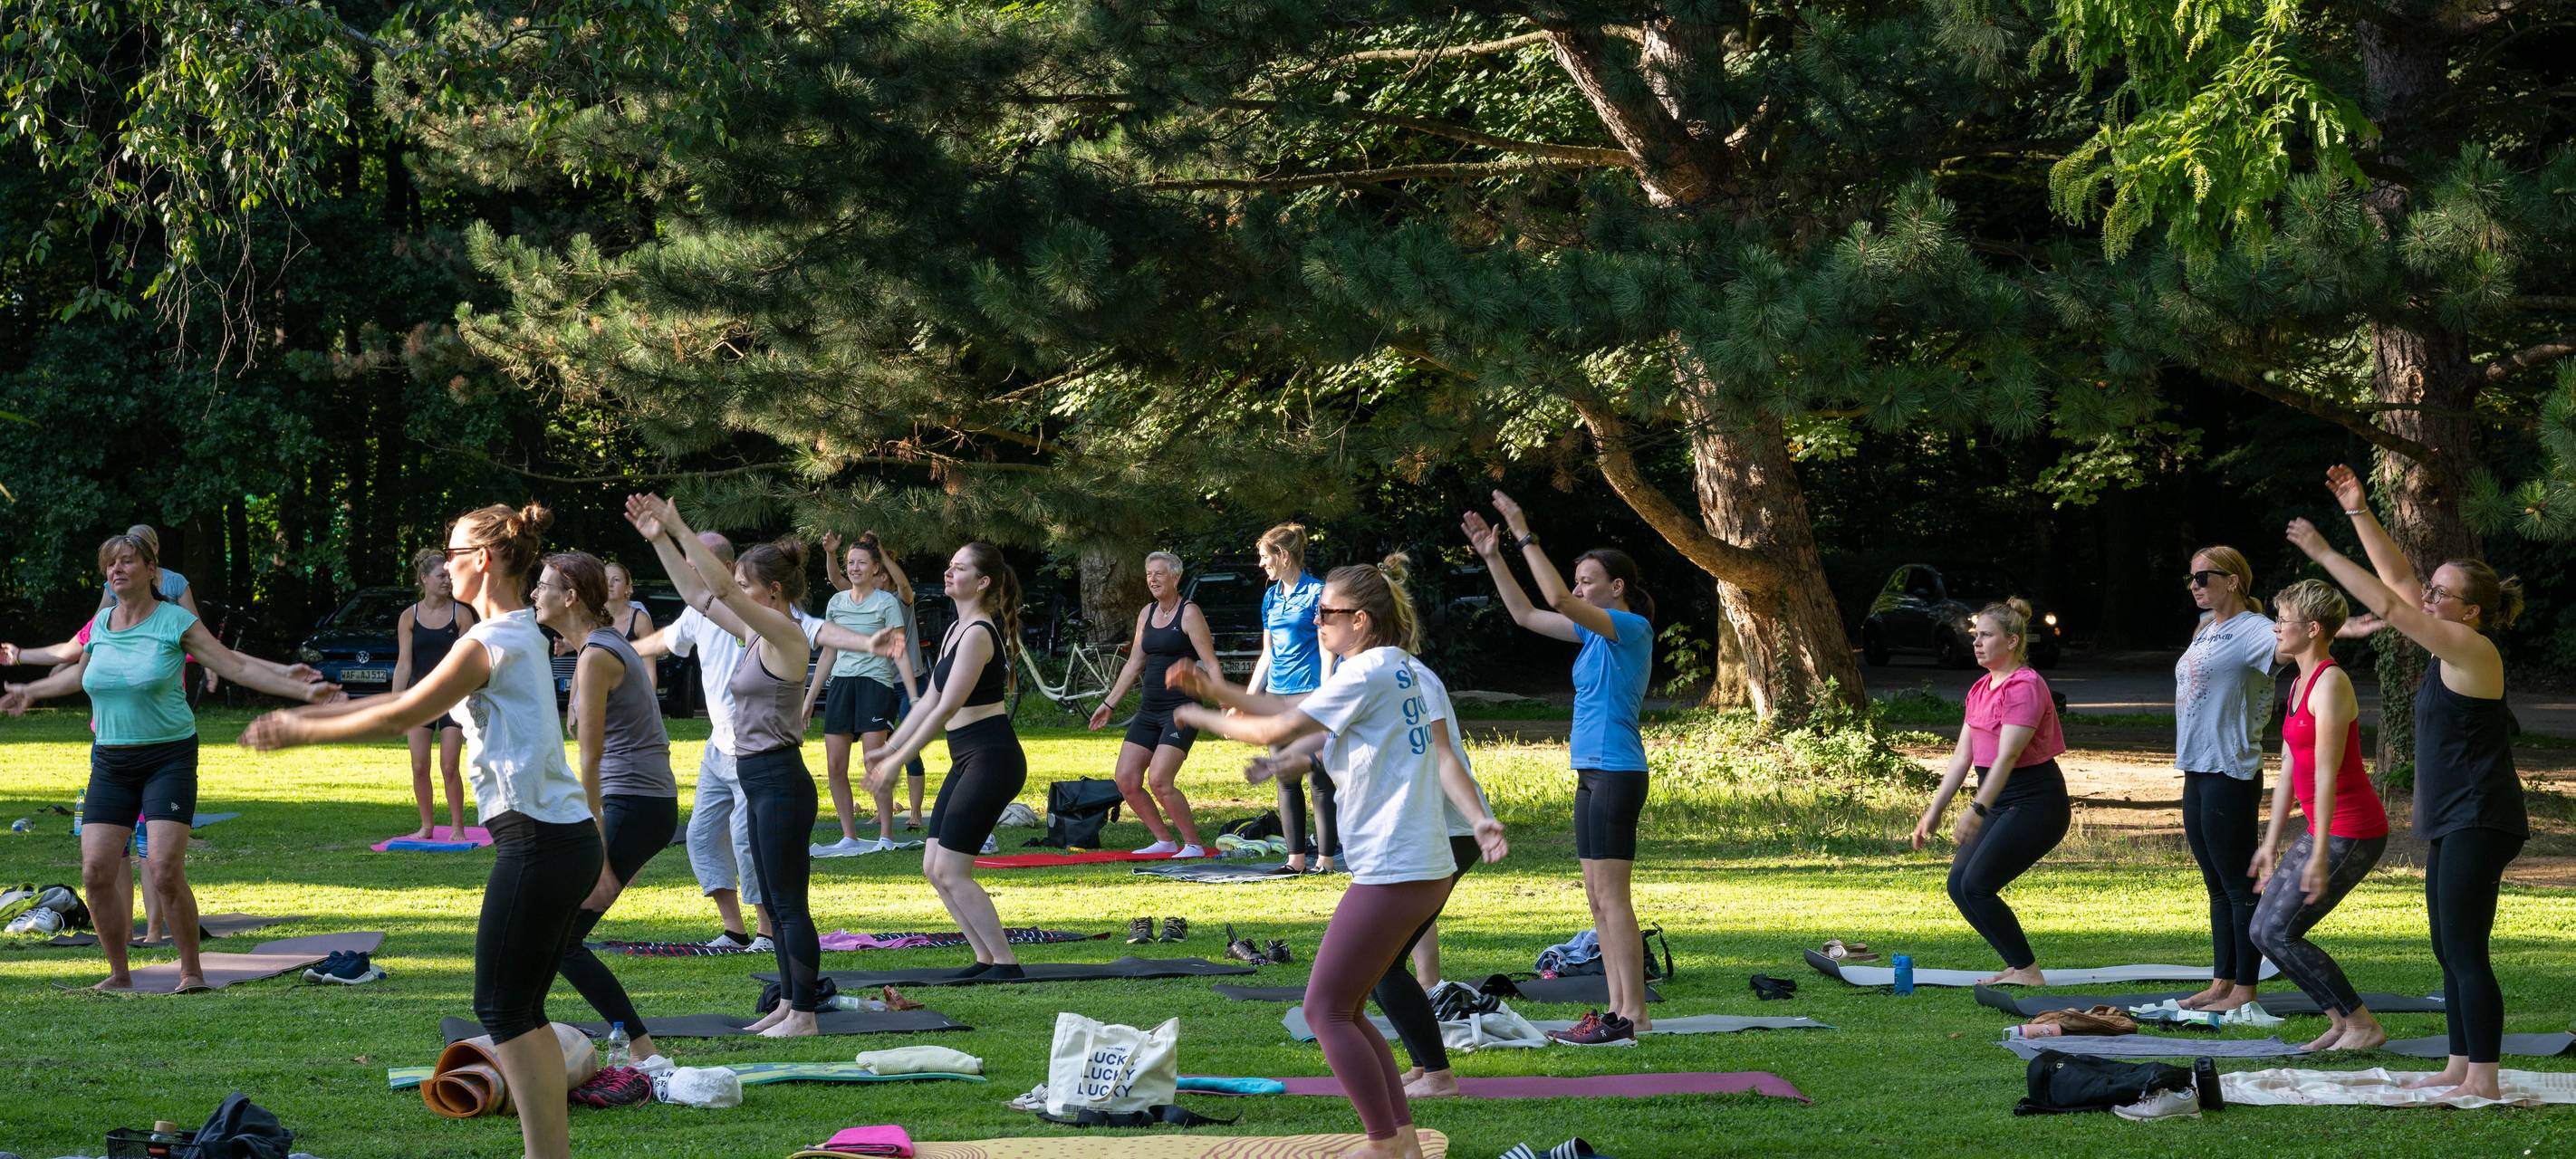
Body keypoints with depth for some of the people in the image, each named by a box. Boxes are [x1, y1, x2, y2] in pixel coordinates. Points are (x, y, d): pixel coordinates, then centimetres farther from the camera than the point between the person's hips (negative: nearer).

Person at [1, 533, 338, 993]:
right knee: (96, 872, -5)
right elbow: (80, 673, 30)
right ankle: (119, 974, 11)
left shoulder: (176, 622, -5)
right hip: (110, 762, 5)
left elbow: (236, 667, -2)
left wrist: (301, 688, -7)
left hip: (168, 759, -5)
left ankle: (191, 971, -2)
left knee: (165, 871, -17)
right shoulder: (100, 625, 8)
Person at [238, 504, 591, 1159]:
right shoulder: (522, 635, 18)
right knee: (522, 1008, 13)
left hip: (536, 841, -10)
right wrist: (306, 716, 20)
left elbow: (399, 717, -10)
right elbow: (406, 703, 21)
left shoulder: (491, 642, -12)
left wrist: (299, 732, 0)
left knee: (501, 1007, -4)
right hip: (570, 837, 10)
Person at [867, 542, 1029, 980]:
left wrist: (898, 761, -16)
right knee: (933, 868, 9)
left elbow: (946, 709, -19)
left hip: (991, 759, -10)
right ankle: (987, 958, 14)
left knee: (951, 872, -9)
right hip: (968, 761, 10)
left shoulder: (978, 634, -16)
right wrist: (888, 748, 18)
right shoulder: (957, 629, 15)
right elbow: (931, 701, 20)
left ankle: (1006, 963, -4)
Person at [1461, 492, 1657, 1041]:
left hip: (1617, 773, -10)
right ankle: (1618, 1010, 12)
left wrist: (1525, 536, -21)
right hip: (1592, 773, 10)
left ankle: (1634, 1015, -10)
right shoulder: (1597, 632, 15)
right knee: (1598, 897, 9)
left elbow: (1558, 600, -23)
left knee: (1611, 894, -10)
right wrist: (1493, 557, 15)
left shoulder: (1632, 628, -11)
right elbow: (1526, 614, 22)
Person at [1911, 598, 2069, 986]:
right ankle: (2018, 966, 9)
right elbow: (1963, 755, 14)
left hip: (2035, 802, -9)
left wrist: (1977, 810, -32)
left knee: (1977, 885, -15)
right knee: (1959, 885, 1)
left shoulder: (2025, 686, -16)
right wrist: (1934, 811, 9)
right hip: (2001, 803, 9)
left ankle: (2027, 972, -4)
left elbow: (2007, 756, -25)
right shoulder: (1980, 690, 13)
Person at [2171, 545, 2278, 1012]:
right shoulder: (2206, 629, 16)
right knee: (2217, 885, 15)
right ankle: (2221, 983, 22)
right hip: (2196, 769, 9)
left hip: (2231, 772, -9)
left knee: (2239, 884, -4)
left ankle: (2244, 990, 0)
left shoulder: (2252, 630, -12)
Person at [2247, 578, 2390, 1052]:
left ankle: (2363, 1025, -3)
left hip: (2351, 831, -10)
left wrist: (2319, 853, -24)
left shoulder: (2330, 684, -16)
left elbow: (2326, 773, -21)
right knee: (2263, 930, 7)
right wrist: (2270, 844, 21)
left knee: (2279, 934, -11)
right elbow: (2289, 773, 20)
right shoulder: (2300, 685, 15)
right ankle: (2342, 1022, 12)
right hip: (2325, 830, 10)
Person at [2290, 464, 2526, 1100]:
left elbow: (2387, 606, -19)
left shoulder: (2471, 649, -14)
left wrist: (2324, 553, -14)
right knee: (2450, 951, 13)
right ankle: (2460, 1068, 19)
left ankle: (2484, 1081, -11)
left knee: (2465, 951, -11)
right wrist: (2359, 512, 10)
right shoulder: (2452, 647, 11)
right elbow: (2397, 578, 16)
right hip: (2454, 824, 10)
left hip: (2479, 824, -10)